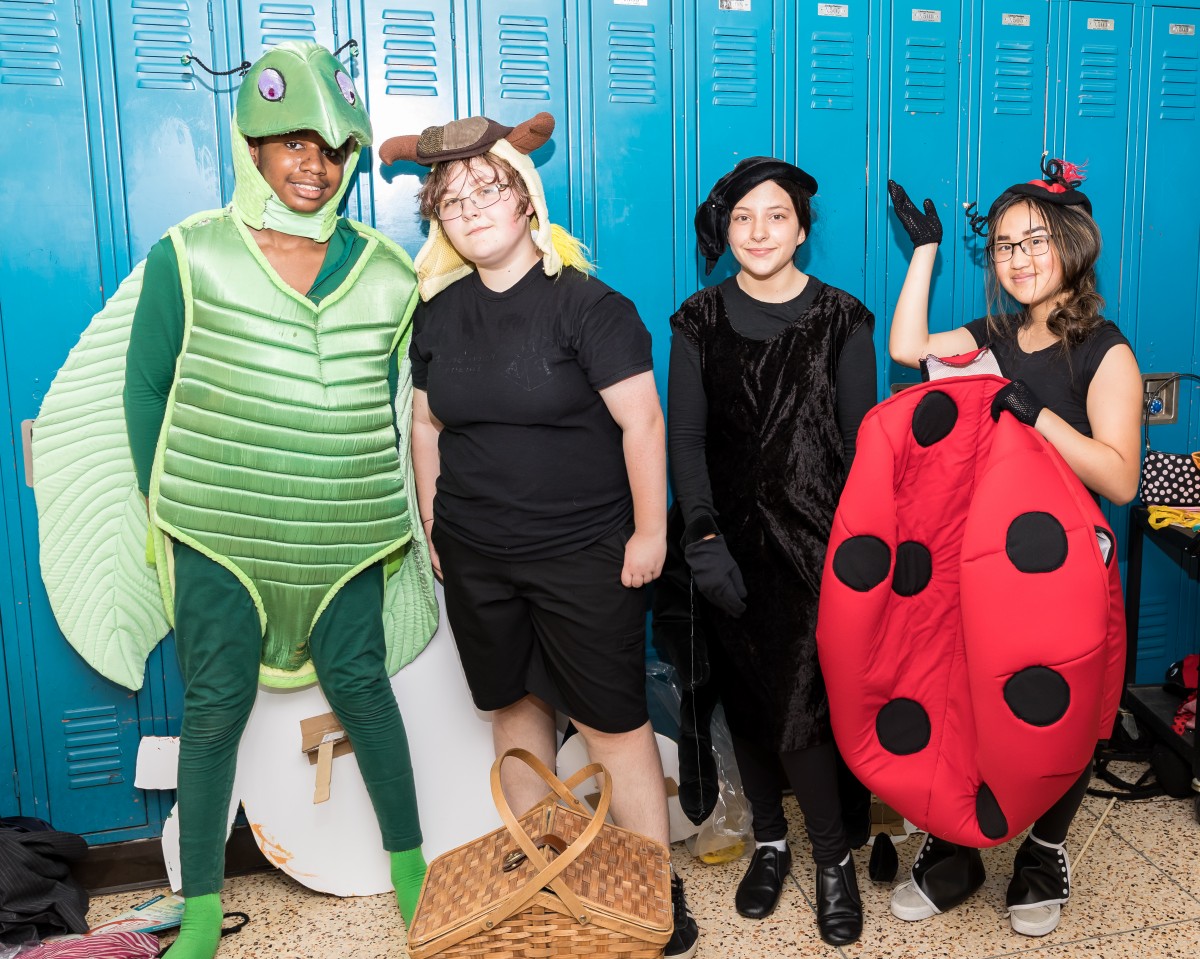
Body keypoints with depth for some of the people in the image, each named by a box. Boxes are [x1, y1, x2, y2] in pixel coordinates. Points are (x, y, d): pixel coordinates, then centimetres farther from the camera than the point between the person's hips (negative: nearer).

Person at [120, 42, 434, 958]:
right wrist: (171, 507, 2)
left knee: (362, 684, 9)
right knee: (215, 707, 7)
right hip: (219, 536, -1)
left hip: (343, 535, 1)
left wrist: (369, 494, 7)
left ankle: (407, 857, 30)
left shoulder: (385, 272, 2)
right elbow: (146, 390, 3)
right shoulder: (188, 257, -3)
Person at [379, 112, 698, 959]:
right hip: (475, 559, 5)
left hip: (584, 556, -5)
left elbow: (641, 421, -13)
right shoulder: (440, 314, 6)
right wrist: (432, 526, 15)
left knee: (613, 721, 1)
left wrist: (650, 532, -13)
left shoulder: (585, 304, -12)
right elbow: (428, 424, 14)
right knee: (515, 705, 16)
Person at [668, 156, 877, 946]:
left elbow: (860, 441, 0)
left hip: (815, 544, -2)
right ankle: (770, 841, 33)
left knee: (799, 711, -7)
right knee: (747, 701, 12)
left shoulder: (840, 320, 0)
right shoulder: (701, 322, 4)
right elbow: (686, 437, 1)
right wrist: (703, 538, -8)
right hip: (732, 547, 3)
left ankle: (834, 859, 17)